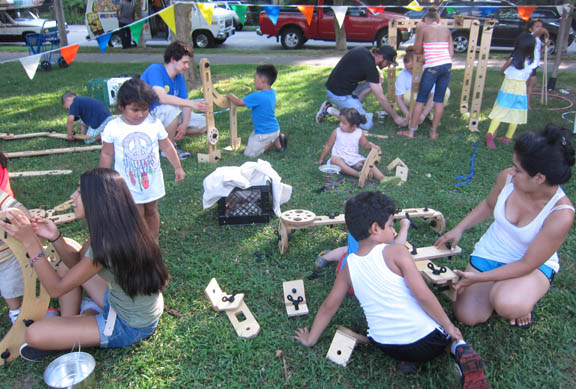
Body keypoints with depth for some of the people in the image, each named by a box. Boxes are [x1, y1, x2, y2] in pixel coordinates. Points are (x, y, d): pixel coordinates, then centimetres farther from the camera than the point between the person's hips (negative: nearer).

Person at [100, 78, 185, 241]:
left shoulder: (154, 123, -9)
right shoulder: (113, 128, -13)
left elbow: (167, 146, 4)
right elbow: (107, 154, -3)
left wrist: (178, 167, 9)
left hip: (152, 181, 2)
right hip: (129, 184, -2)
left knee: (151, 212, 18)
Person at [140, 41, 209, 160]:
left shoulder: (179, 78, 5)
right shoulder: (155, 70, -19)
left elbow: (185, 103, 0)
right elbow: (162, 98, -34)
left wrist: (184, 124, -19)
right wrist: (192, 104, -39)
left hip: (169, 117, 8)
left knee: (203, 124, 0)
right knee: (171, 108, -38)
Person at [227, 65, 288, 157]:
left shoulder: (257, 96, -28)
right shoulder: (271, 92, 1)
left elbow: (238, 102, -19)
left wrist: (230, 96, 2)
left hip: (265, 133, -9)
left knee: (249, 153, -4)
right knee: (249, 143, 24)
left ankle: (276, 141, -4)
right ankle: (277, 137, 9)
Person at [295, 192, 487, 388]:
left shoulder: (348, 266, 0)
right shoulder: (396, 252, -16)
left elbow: (329, 306, 7)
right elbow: (423, 296, -20)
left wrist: (310, 339, 20)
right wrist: (449, 327, -4)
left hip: (387, 347, 5)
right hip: (427, 342, -5)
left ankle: (407, 360, 10)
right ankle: (460, 348, -1)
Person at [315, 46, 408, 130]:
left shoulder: (364, 51, 4)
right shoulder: (369, 65, -21)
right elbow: (381, 98, -16)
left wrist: (379, 75, 8)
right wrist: (396, 117, -7)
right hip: (338, 94, -10)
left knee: (376, 81, 7)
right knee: (368, 124, -12)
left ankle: (353, 107, 6)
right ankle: (330, 110, -6)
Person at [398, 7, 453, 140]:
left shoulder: (422, 27, 2)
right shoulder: (446, 29, 14)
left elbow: (417, 50, 4)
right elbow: (451, 53, 9)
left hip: (432, 67, -4)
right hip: (447, 65, 4)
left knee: (421, 99, 4)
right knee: (439, 99, 11)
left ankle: (411, 131, 10)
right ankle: (434, 132, 17)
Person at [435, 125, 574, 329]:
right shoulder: (507, 178, -19)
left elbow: (527, 264, -24)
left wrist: (478, 278, -24)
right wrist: (458, 229, -2)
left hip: (534, 266, -3)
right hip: (490, 253, 4)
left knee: (507, 305, -36)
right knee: (467, 317, -6)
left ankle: (524, 301, 2)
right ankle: (496, 289, 23)